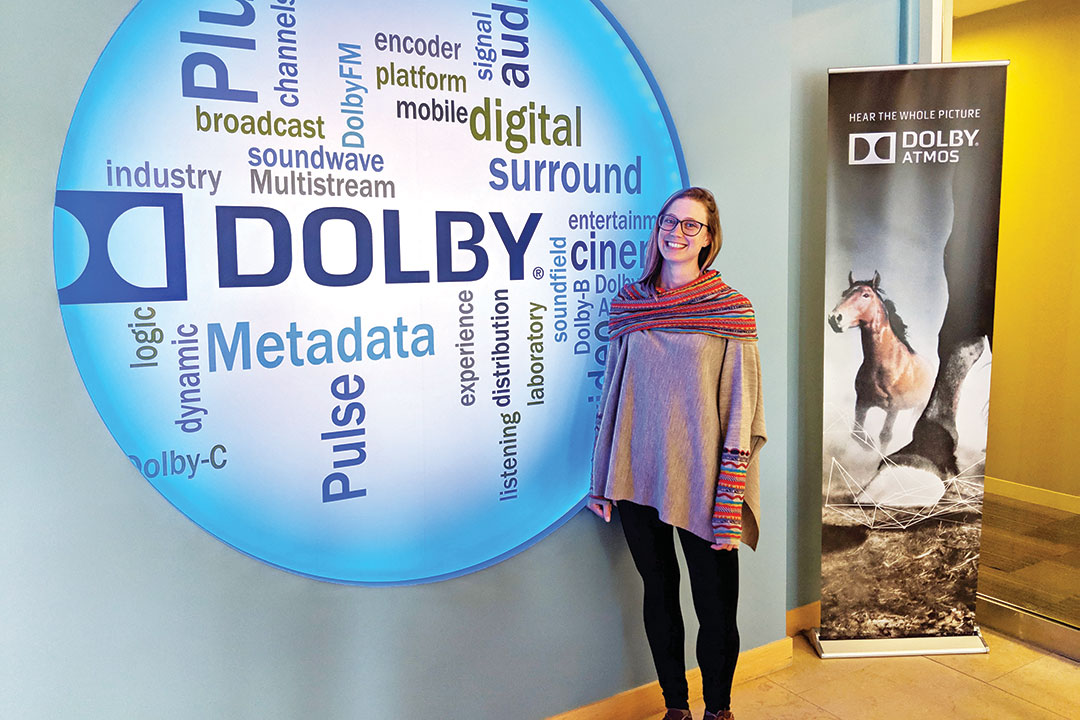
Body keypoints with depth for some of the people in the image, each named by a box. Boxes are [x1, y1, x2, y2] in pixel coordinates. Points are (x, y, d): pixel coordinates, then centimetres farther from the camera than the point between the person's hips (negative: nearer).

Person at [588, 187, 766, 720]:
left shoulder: (730, 310, -5)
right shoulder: (628, 304, 5)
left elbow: (741, 416, -7)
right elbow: (612, 394, 10)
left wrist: (729, 508, -12)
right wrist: (601, 481, 8)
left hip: (700, 486, -3)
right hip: (637, 480, 3)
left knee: (715, 609, 6)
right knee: (658, 596, 16)